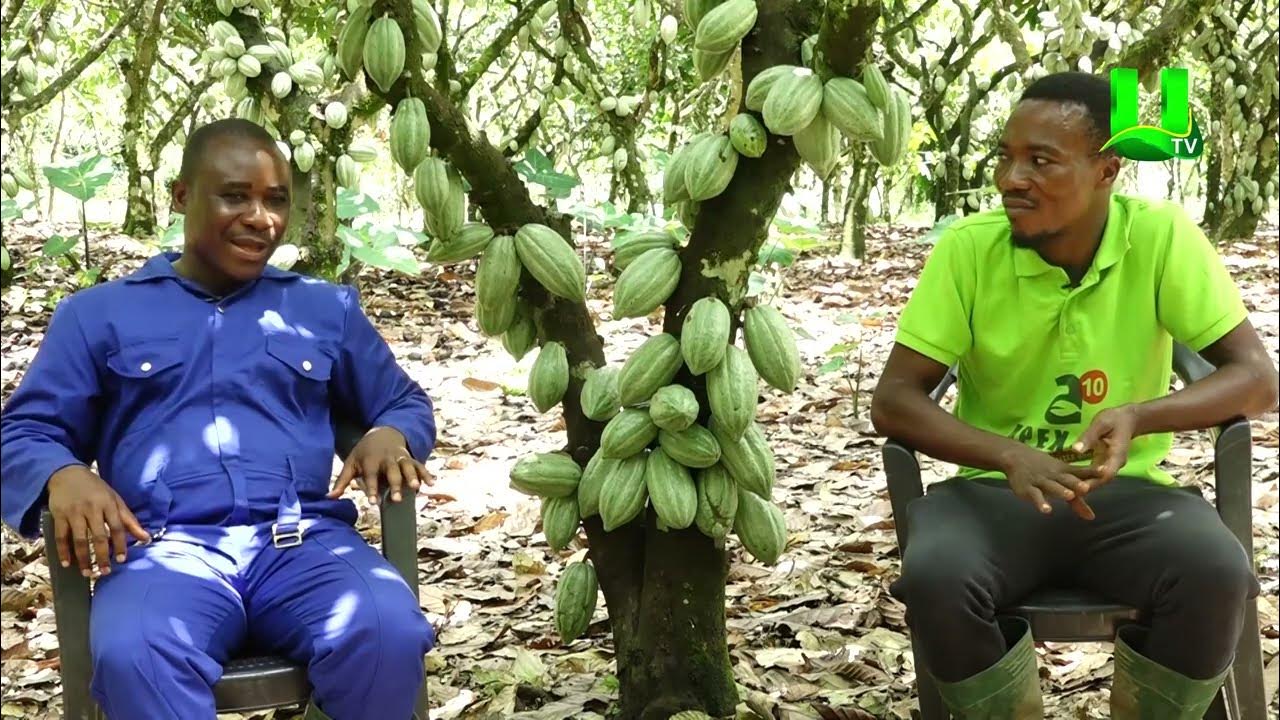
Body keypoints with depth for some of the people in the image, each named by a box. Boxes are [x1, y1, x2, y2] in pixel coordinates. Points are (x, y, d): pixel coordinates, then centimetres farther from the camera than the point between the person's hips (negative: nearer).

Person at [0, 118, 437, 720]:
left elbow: (407, 402, 30)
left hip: (305, 540, 2)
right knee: (133, 657, -39)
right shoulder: (98, 314, 19)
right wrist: (63, 476, -11)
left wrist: (389, 435, 3)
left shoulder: (327, 307, 24)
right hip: (164, 547, -2)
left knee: (389, 636, -33)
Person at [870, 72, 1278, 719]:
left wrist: (1140, 416, -28)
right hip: (996, 489, 0)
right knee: (935, 579, -32)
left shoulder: (1162, 238, -9)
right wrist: (1009, 455, -27)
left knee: (1216, 574, -30)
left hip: (1125, 492, 0)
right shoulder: (967, 247, -8)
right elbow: (892, 400, -9)